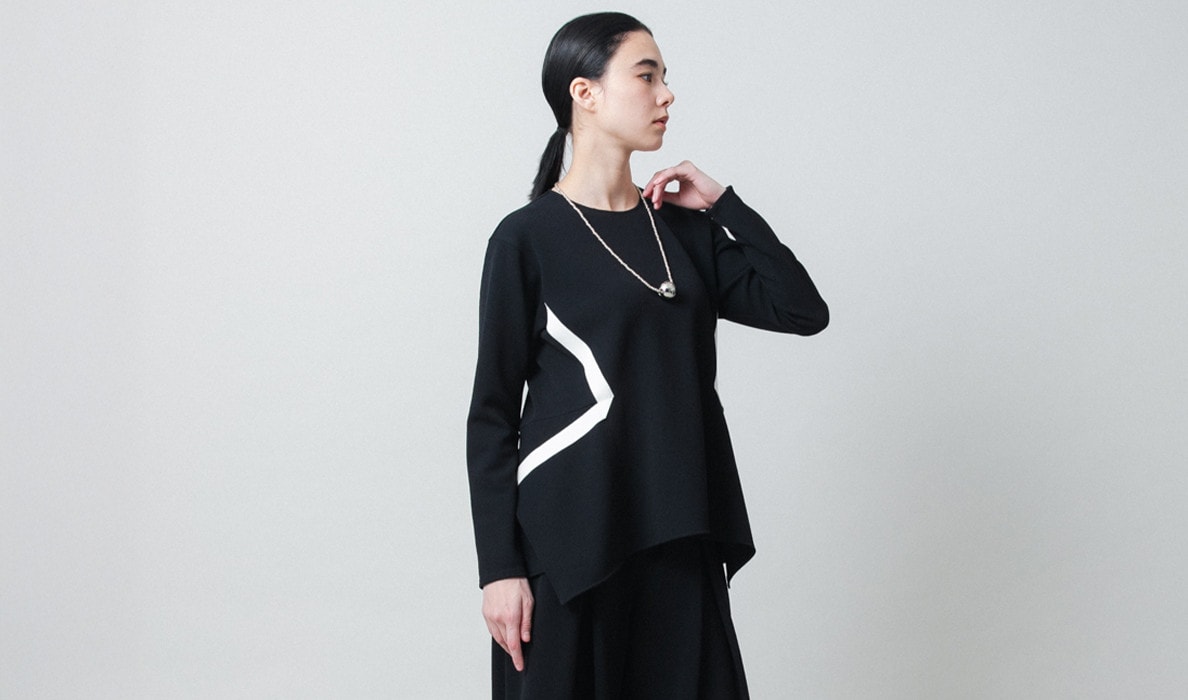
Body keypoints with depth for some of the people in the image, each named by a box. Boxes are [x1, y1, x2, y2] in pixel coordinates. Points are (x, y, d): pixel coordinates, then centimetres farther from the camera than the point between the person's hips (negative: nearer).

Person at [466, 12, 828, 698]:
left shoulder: (682, 227, 10)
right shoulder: (528, 238, -5)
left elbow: (803, 311, 2)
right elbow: (493, 414, -5)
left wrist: (721, 203, 1)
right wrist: (500, 567, -10)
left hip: (677, 535, 5)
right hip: (569, 538, -5)